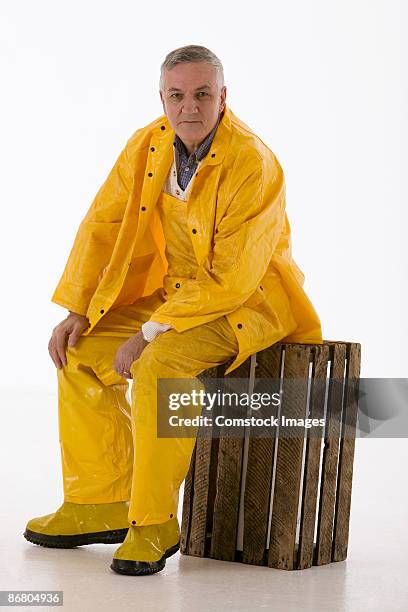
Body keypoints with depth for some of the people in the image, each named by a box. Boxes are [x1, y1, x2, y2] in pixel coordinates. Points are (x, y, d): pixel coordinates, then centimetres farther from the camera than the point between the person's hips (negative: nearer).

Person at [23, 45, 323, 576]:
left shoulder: (253, 163, -24)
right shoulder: (147, 145, -3)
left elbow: (231, 278, -26)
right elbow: (103, 224, 4)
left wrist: (150, 333, -26)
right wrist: (77, 312, -6)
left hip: (250, 300, -8)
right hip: (177, 289, 8)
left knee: (158, 364, -31)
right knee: (82, 351, -2)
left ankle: (155, 525, -18)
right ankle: (101, 506, 5)